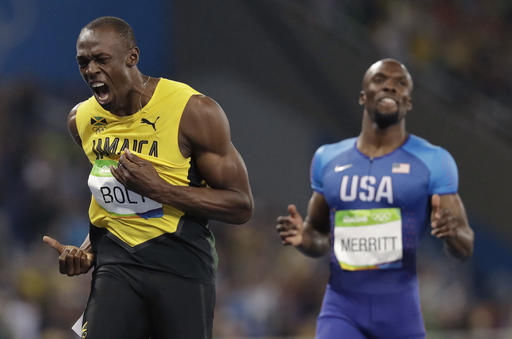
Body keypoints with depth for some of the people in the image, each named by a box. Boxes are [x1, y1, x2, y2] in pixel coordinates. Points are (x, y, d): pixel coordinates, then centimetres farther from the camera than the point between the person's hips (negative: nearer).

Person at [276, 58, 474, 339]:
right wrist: (303, 237, -4)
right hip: (341, 308, 1)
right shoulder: (328, 160, 8)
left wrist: (452, 234, -24)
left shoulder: (433, 162, 0)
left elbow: (465, 248, 0)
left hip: (400, 312, -1)